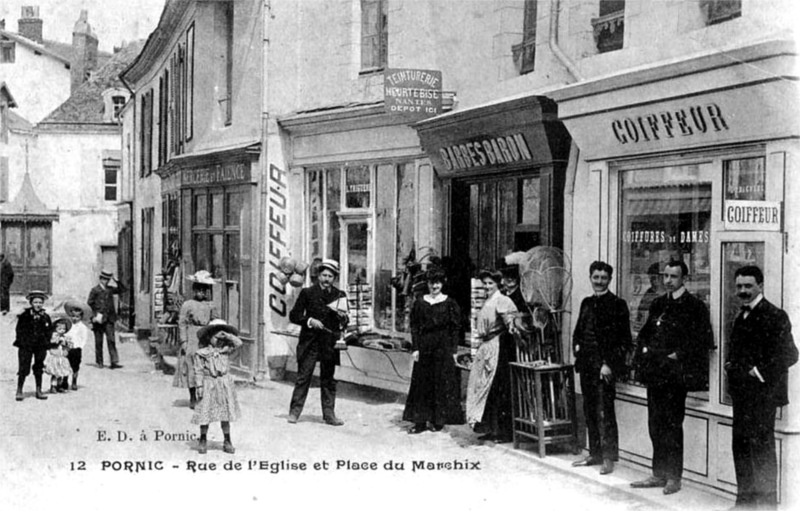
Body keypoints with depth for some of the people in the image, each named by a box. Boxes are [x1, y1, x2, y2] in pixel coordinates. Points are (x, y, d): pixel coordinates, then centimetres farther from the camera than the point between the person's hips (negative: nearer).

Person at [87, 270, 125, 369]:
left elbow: (121, 290, 14)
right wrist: (97, 312, -9)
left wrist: (116, 281, 2)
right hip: (99, 319, -3)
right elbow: (90, 302, -4)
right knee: (98, 341, 6)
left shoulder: (110, 289, 12)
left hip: (109, 319, 3)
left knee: (111, 340, -5)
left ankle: (114, 362, -10)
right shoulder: (95, 290, 0)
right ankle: (99, 362, 17)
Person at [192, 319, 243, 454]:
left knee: (225, 415, 7)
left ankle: (227, 442, 15)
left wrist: (227, 335, -5)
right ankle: (203, 441, 18)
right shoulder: (202, 353, -3)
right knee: (205, 413, 1)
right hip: (209, 384, -2)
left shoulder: (225, 350, 6)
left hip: (225, 384, 3)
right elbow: (199, 370, -4)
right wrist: (199, 386, -9)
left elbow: (238, 343, -4)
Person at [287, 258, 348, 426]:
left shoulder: (339, 295, 9)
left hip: (330, 343, 2)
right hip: (309, 342, -2)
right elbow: (294, 315, 2)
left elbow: (344, 323, 15)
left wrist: (343, 319, -8)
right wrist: (309, 321, -13)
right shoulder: (307, 293, 3)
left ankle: (329, 414, 13)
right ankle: (294, 412, 7)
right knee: (303, 377, -1)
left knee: (329, 379, 7)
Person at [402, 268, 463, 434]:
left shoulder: (450, 303, 1)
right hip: (424, 346, 2)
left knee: (442, 383, 1)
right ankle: (420, 421, 7)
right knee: (422, 383, 2)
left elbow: (455, 328, 0)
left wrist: (453, 350, -6)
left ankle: (438, 420, 11)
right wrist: (415, 348, -2)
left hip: (443, 347, -2)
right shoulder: (420, 302, 7)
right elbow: (414, 326, 7)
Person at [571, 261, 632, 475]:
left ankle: (609, 457, 1)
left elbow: (625, 341, -8)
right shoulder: (587, 303, 15)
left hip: (604, 367, -7)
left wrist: (609, 364, -14)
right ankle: (595, 453, 21)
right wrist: (577, 346, 5)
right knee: (590, 411, 11)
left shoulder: (617, 305, -5)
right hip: (586, 365, 7)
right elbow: (578, 331, 24)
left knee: (605, 413, -7)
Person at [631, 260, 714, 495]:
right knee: (655, 424, 10)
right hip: (654, 371, 7)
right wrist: (644, 350, 6)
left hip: (675, 374, -7)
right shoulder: (658, 304, 15)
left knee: (672, 425, -3)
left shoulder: (695, 306, -6)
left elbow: (704, 341, -11)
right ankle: (659, 474, 20)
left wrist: (678, 355, -13)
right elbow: (645, 333, 23)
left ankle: (674, 477, 7)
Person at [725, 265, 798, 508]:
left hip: (762, 393, -8)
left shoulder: (775, 316, -11)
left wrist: (760, 372, -17)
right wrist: (731, 365, 7)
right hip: (741, 393, 8)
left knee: (762, 447, -4)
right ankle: (745, 499, 21)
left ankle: (767, 502, 4)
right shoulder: (741, 317, 16)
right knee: (740, 445, 11)